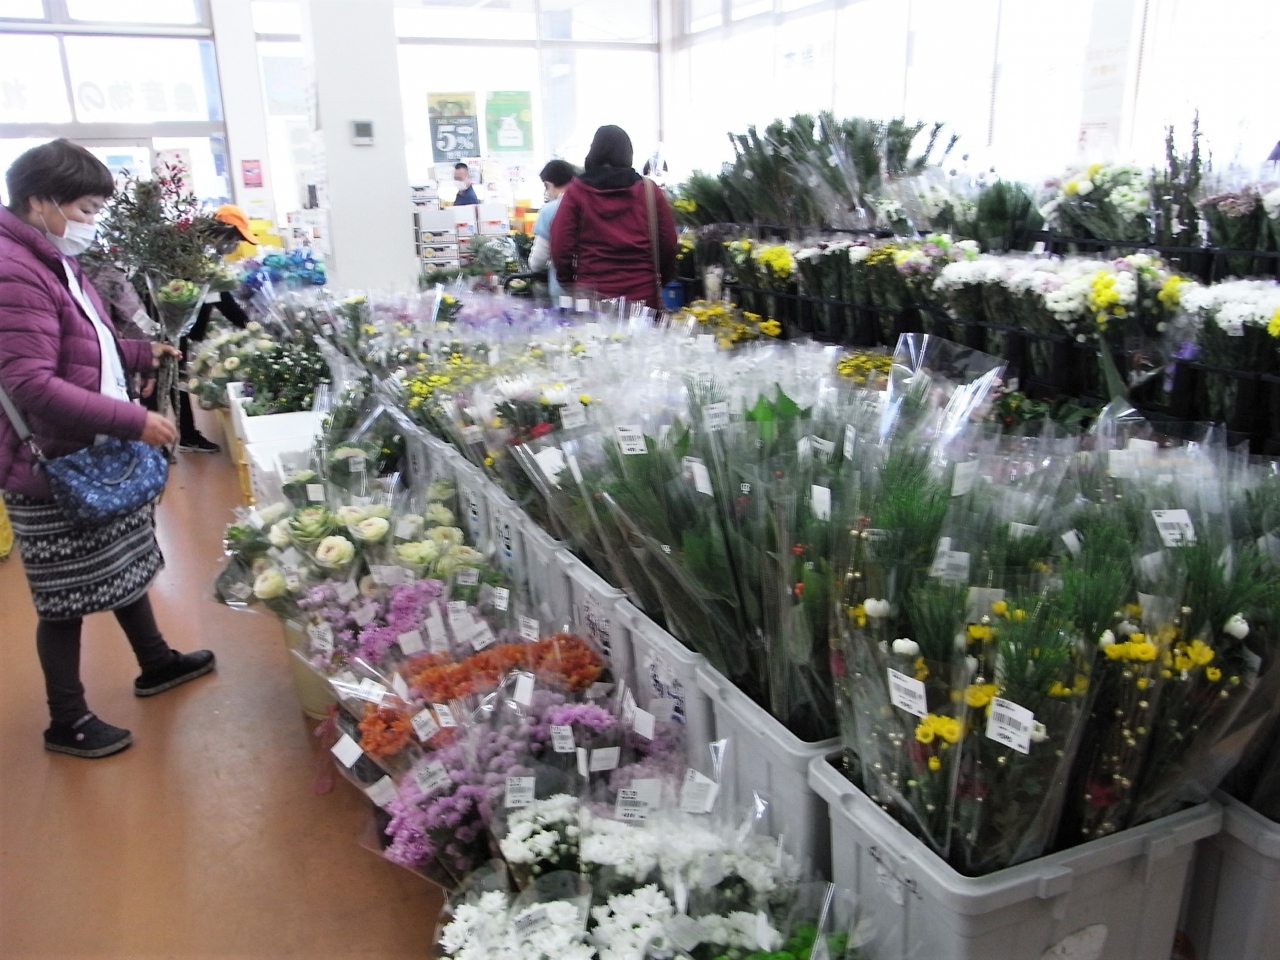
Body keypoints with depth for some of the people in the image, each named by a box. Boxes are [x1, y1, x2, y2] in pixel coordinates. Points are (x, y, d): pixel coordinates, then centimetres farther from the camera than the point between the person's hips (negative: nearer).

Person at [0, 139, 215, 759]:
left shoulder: (56, 261, 11)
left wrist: (141, 353, 10)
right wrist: (133, 421, -29)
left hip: (96, 456, 10)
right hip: (54, 469, -10)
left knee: (126, 559, 23)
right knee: (66, 598, 3)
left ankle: (156, 663, 42)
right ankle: (66, 722, 20)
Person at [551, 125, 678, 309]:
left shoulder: (576, 191, 0)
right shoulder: (649, 190, 3)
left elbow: (560, 245, -2)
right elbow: (668, 243, 5)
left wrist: (568, 280, 13)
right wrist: (659, 279, 20)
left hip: (592, 294, 0)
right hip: (643, 294, 1)